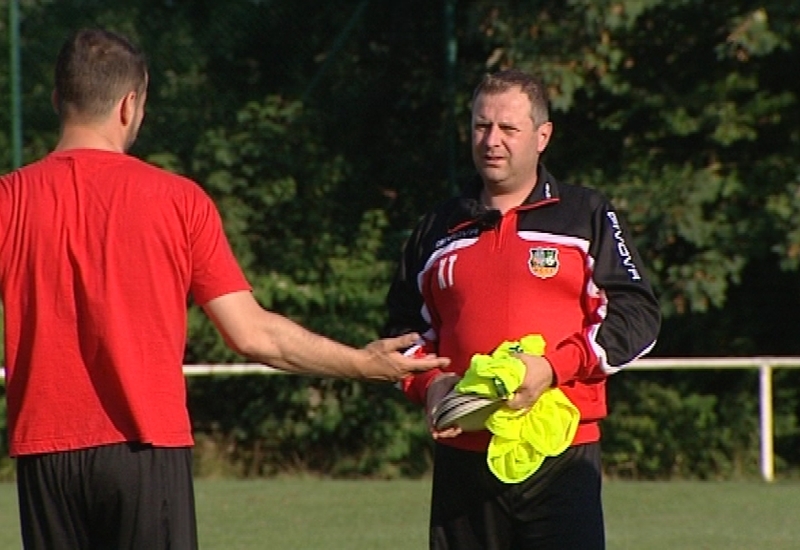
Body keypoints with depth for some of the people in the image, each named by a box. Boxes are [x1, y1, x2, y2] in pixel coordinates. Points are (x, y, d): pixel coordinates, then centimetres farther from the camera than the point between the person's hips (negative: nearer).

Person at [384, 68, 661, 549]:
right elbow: (405, 328, 23)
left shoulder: (587, 217, 7)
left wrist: (554, 366, -15)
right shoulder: (438, 231, 17)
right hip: (462, 456, 4)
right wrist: (427, 383, 0)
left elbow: (637, 315, -1)